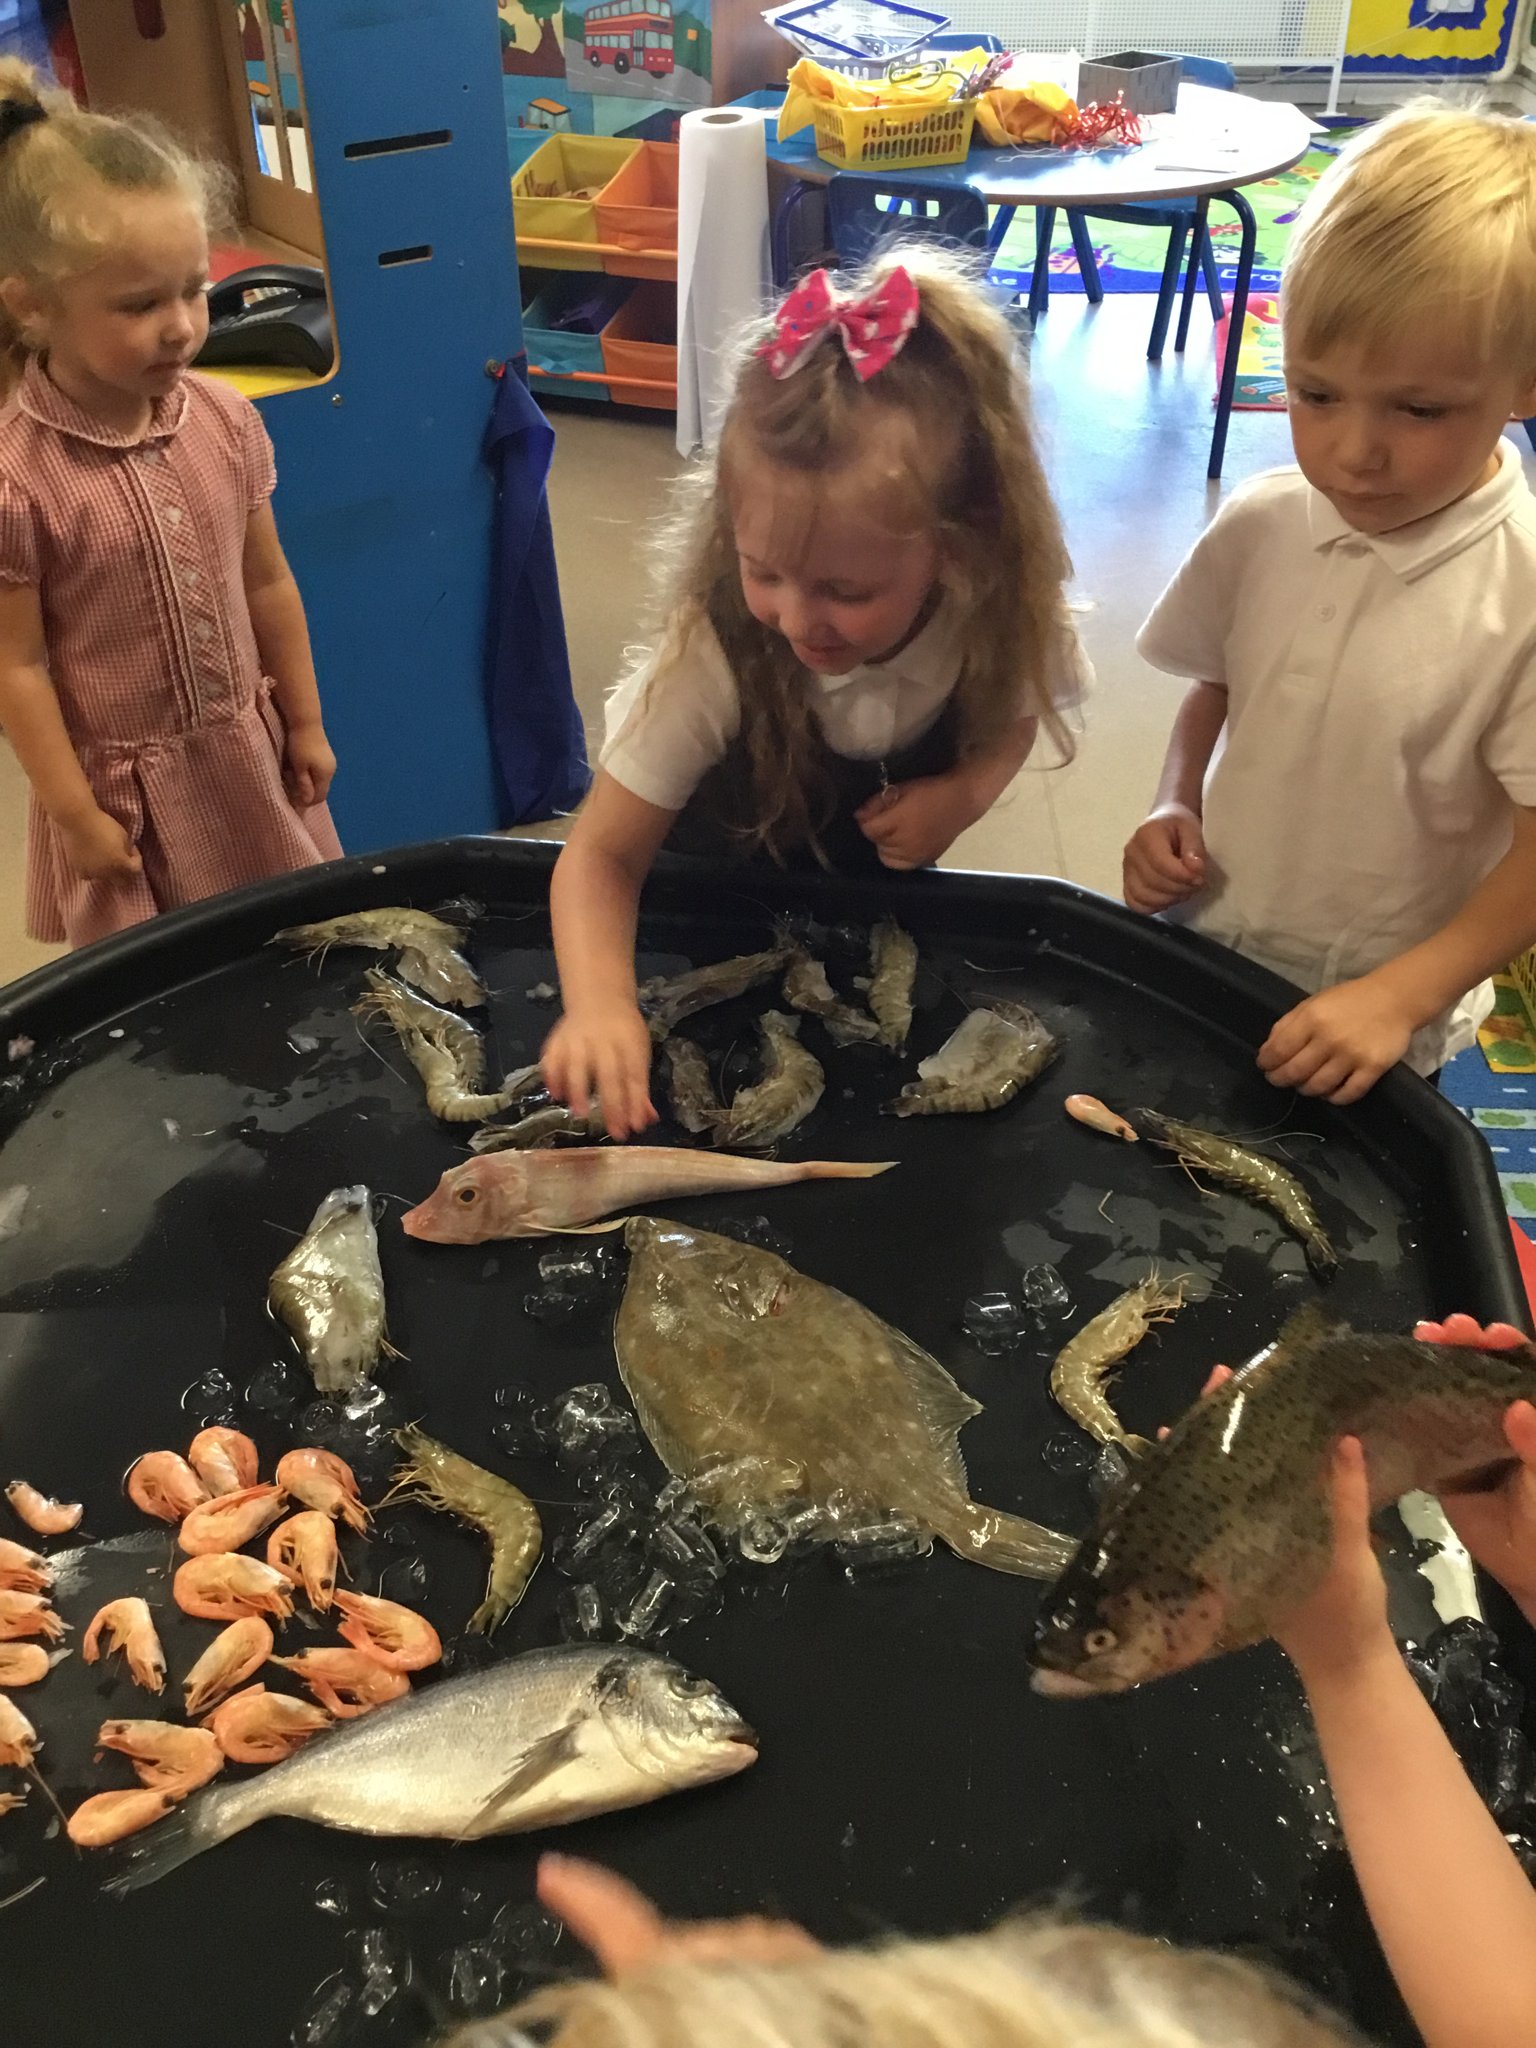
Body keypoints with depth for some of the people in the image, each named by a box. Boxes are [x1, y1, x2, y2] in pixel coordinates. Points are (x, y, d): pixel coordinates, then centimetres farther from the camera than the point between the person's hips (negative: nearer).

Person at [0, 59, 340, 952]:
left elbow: (268, 585, 4)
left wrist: (305, 724, 10)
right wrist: (75, 815, -10)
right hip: (125, 786, -4)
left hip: (248, 753, 4)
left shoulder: (227, 420, -7)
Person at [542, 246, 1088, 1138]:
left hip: (881, 872, 3)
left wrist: (961, 796, -28)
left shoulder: (994, 611, -30)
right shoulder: (713, 651, -39)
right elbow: (602, 853, -35)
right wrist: (599, 1003, -55)